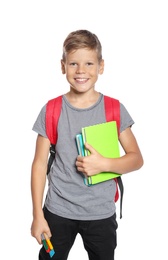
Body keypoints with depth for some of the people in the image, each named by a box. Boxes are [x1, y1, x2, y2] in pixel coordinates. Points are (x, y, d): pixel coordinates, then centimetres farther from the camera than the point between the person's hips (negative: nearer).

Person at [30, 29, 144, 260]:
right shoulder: (51, 111, -5)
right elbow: (40, 163, -2)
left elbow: (136, 158, -1)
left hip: (101, 213, 0)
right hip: (58, 211, 0)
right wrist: (38, 215, -3)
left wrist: (104, 164, -20)